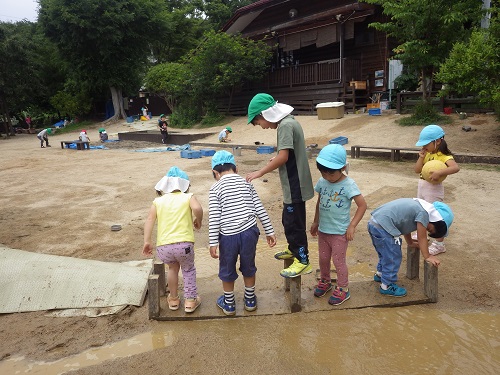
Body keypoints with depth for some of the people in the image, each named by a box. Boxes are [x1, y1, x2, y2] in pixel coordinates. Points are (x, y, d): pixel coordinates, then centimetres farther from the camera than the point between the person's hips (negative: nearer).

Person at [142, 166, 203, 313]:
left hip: (163, 247, 3)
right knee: (188, 269, 27)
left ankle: (173, 299, 42)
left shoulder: (158, 200, 14)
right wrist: (198, 221, 5)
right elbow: (197, 208, -13)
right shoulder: (188, 197, 8)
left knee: (173, 267, 32)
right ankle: (190, 301, 26)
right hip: (184, 244, -2)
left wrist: (147, 242, 3)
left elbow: (150, 220, 4)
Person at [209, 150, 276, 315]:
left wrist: (213, 243, -7)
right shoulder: (246, 183, 6)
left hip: (228, 236, -3)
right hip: (249, 232, 3)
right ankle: (250, 300, 38)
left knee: (227, 270, 17)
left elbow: (214, 218, -10)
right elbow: (260, 209, 5)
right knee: (248, 267, 22)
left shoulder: (215, 189, -4)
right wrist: (269, 231, 11)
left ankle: (229, 304, 34)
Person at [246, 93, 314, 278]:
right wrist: (276, 159, 10)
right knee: (288, 220, 22)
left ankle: (303, 261, 11)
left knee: (294, 223, 0)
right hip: (293, 184, 10)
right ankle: (293, 249, 39)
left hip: (294, 186, -10)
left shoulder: (285, 125, -19)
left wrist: (259, 173, -19)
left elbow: (283, 157, -25)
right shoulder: (289, 122, 11)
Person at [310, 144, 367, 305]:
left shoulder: (348, 185, -18)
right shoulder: (322, 182, -2)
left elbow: (362, 205, -16)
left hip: (339, 232, -5)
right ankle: (325, 282, 41)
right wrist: (316, 222, 15)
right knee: (323, 258, 19)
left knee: (338, 261, 6)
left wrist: (352, 226, -18)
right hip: (323, 230, 6)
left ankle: (343, 289, 24)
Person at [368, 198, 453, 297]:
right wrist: (427, 256, 3)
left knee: (385, 254, 28)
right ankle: (387, 286, 16)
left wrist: (410, 242, 35)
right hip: (383, 227, -10)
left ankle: (380, 274, 47)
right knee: (393, 257, 3)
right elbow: (422, 237, -7)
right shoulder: (424, 213, -14)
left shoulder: (419, 206, 15)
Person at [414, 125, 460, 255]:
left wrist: (439, 172, -45)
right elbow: (417, 170, 1)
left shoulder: (444, 156, -19)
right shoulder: (427, 154, 4)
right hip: (422, 186, 8)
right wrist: (421, 157, -11)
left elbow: (455, 167, -37)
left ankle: (439, 244, 11)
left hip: (433, 188, -8)